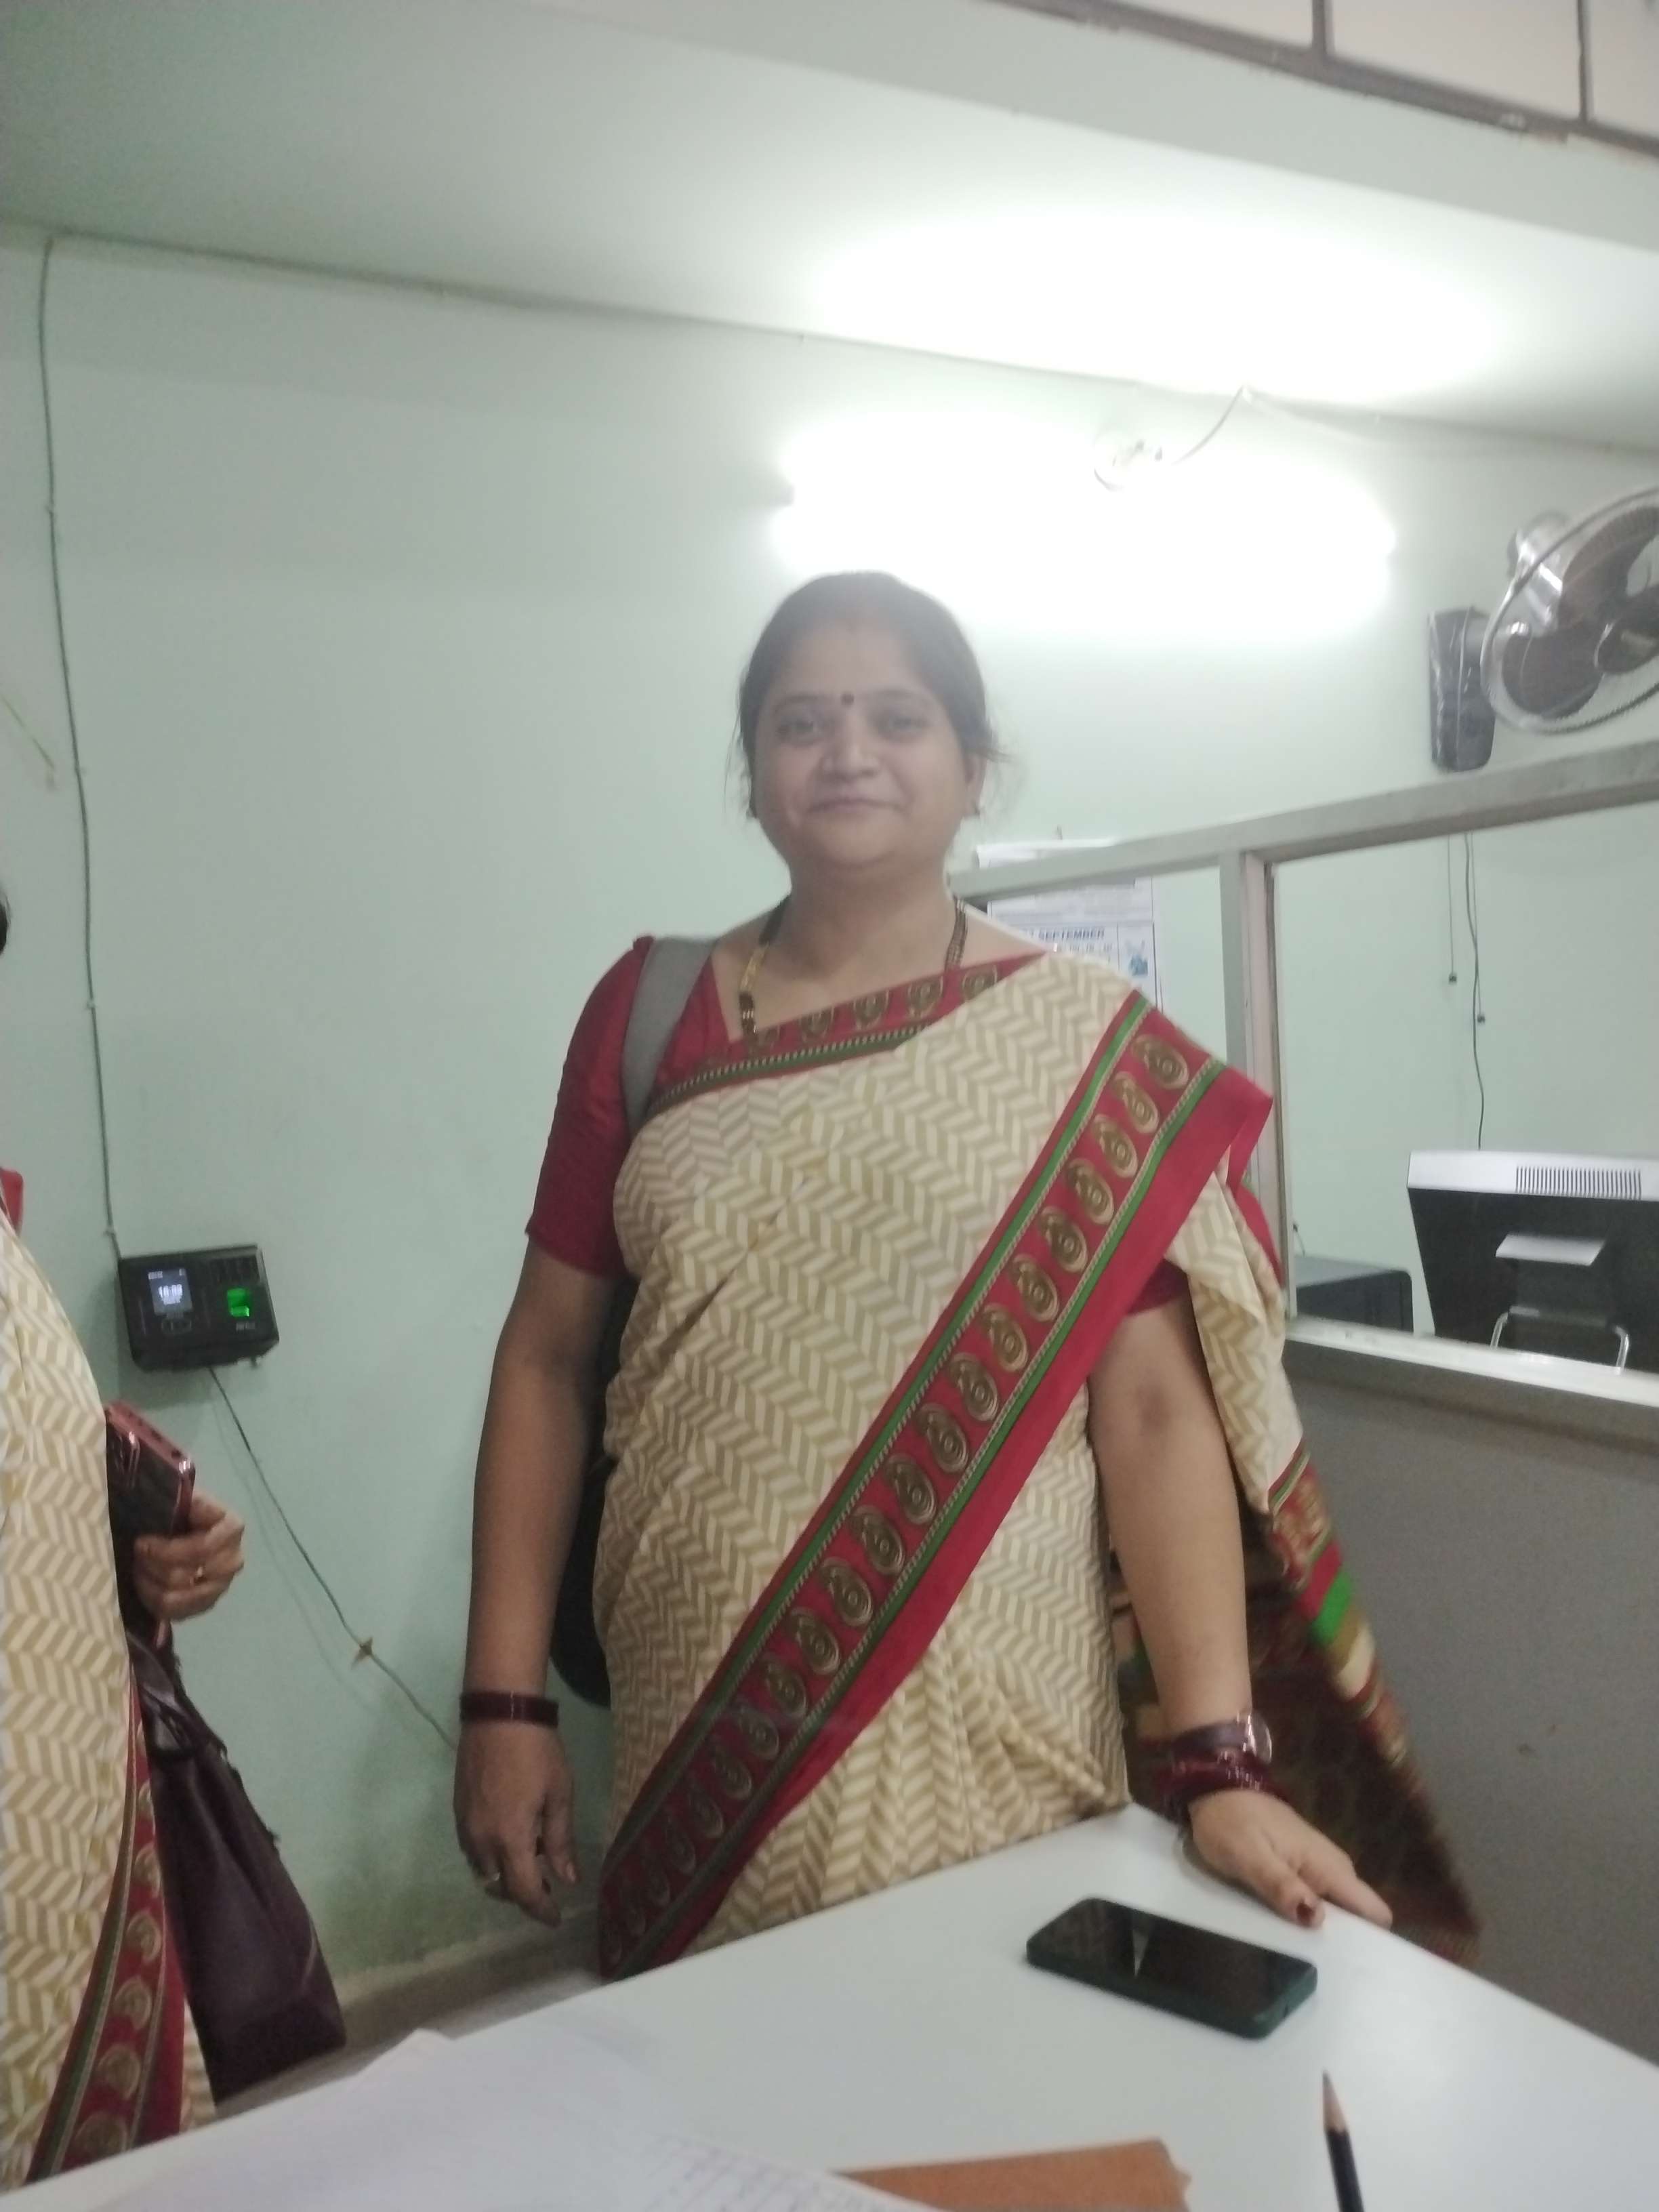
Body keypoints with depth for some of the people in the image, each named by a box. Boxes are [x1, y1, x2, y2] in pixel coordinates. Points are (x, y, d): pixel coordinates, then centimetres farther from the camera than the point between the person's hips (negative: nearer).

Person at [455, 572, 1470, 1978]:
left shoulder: (1091, 1052, -4)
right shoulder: (648, 1014, 1)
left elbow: (1157, 1409, -7)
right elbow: (548, 1355, 3)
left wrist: (1221, 1764, -15)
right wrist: (507, 1699, 0)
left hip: (990, 1734, -2)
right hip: (700, 1732, 2)